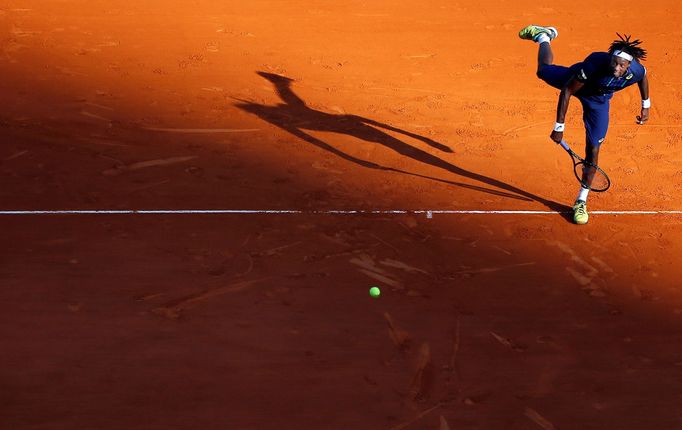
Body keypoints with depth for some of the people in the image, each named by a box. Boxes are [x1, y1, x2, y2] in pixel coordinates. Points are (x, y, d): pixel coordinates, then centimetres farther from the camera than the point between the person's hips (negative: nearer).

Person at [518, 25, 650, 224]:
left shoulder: (635, 71, -36)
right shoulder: (594, 63, -45)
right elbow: (567, 91, -33)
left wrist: (645, 106, 4)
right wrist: (559, 127, -30)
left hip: (598, 101, 2)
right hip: (574, 82, -1)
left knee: (593, 150, 0)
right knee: (544, 71, 29)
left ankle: (581, 201, 15)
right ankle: (543, 36, 57)